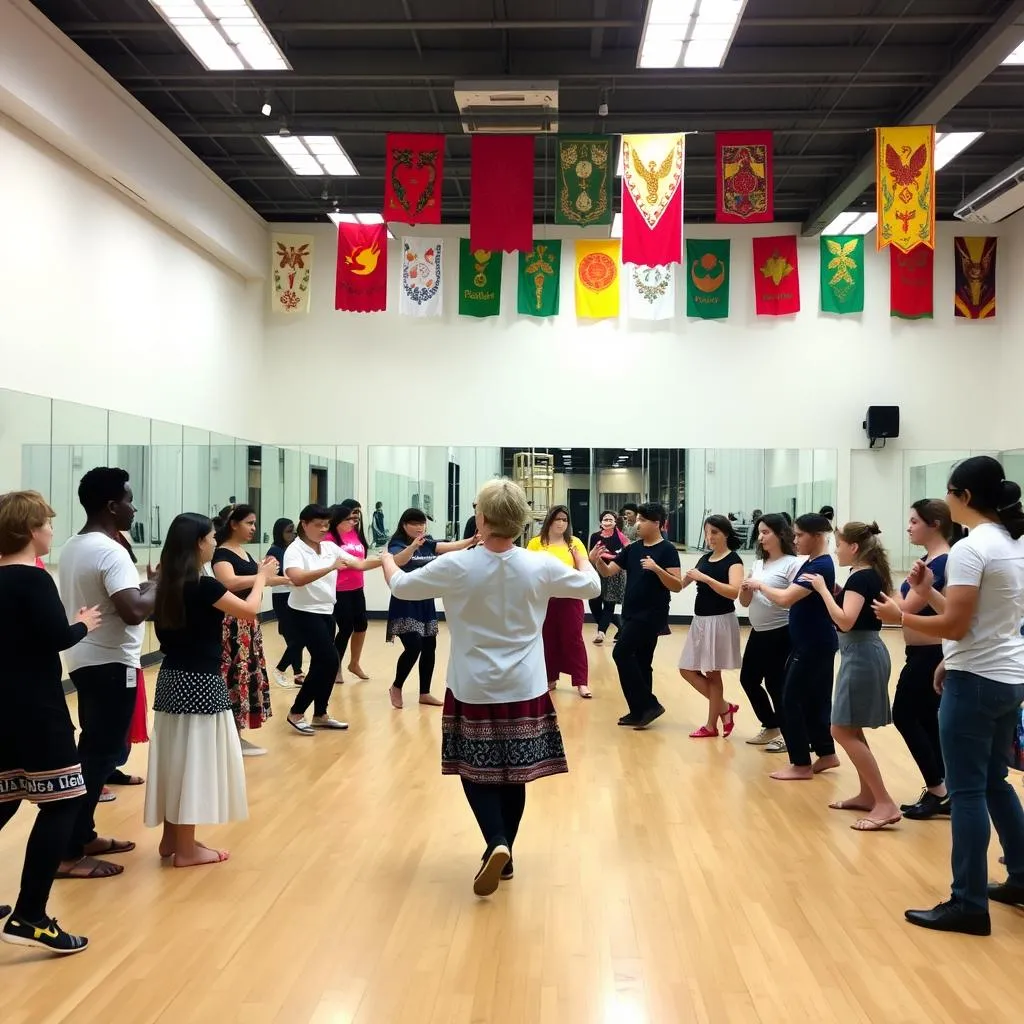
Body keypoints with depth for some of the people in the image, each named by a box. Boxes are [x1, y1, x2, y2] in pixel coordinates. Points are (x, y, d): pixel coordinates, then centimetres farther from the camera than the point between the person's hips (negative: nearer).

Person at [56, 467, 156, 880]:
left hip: (84, 660, 10)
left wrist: (144, 584, 13)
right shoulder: (110, 551, -20)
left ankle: (83, 835, 26)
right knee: (102, 754, -4)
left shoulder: (72, 548, 10)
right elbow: (133, 611, -30)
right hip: (111, 664, -10)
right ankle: (69, 855, -2)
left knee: (94, 749, 18)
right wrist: (159, 588, -13)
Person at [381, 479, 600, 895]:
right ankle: (504, 855, 22)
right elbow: (591, 586, 9)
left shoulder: (456, 567, -13)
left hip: (474, 691, -2)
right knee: (514, 775, 13)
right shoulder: (539, 568, -7)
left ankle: (496, 844, -11)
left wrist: (387, 560, 24)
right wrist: (580, 557, 30)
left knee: (476, 772, 9)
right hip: (523, 690, 2)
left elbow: (401, 587, 2)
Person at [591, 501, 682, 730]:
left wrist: (657, 569, -29)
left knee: (622, 653, -14)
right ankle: (640, 710, 19)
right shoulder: (632, 549, 10)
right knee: (639, 661, 11)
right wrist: (596, 560, -11)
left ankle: (648, 705, -7)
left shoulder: (667, 550, -10)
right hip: (631, 613, 7)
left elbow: (677, 586, -15)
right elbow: (608, 572, 9)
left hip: (652, 614, -7)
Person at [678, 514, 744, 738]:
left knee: (712, 673, 0)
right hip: (700, 620, 8)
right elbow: (680, 583, 15)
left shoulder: (733, 560, -9)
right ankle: (724, 708, 18)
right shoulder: (704, 558, 12)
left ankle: (711, 725, 13)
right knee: (687, 670, 7)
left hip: (720, 621, -8)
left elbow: (734, 592, -24)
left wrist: (704, 577, -27)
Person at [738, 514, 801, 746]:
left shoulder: (792, 563, -10)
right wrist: (745, 590, -8)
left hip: (780, 634, -8)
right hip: (757, 633, 8)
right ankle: (771, 727, 29)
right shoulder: (758, 563, 11)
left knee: (775, 683, -3)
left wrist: (763, 587, -23)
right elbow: (745, 602, 14)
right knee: (748, 679, 13)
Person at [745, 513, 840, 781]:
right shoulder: (812, 563, 10)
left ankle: (801, 764, 6)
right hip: (814, 644, 10)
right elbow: (794, 597, 13)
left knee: (792, 700, -2)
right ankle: (826, 754, 27)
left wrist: (761, 585, -12)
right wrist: (760, 588, 1)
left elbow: (785, 599, -28)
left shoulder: (820, 566, -21)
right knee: (815, 700, 16)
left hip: (814, 646, -10)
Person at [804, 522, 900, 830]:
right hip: (865, 653, 10)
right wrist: (831, 592, 9)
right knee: (850, 729, 17)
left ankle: (886, 804, -10)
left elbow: (845, 621, -26)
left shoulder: (860, 578, -17)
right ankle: (867, 794, 24)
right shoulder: (871, 575, 13)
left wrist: (823, 589, -18)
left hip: (861, 655, -10)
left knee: (843, 730, -8)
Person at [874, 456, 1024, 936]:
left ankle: (969, 905, 4)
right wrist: (929, 591, 14)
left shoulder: (969, 549, -18)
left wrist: (900, 615, -7)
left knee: (966, 791, -2)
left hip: (976, 681, -10)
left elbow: (955, 626, -19)